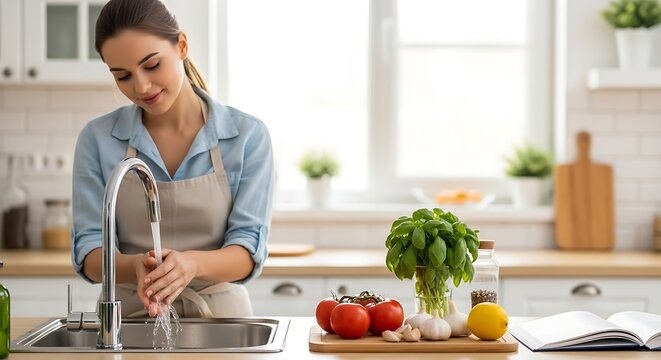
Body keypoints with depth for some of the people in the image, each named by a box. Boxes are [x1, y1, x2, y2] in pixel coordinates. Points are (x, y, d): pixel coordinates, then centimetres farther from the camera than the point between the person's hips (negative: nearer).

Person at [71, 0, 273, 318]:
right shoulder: (97, 139, -1)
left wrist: (192, 263, -29)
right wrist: (136, 267, -24)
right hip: (128, 316, 1)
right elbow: (89, 251, -2)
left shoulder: (248, 136, -4)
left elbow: (248, 250, -8)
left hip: (218, 315, -1)